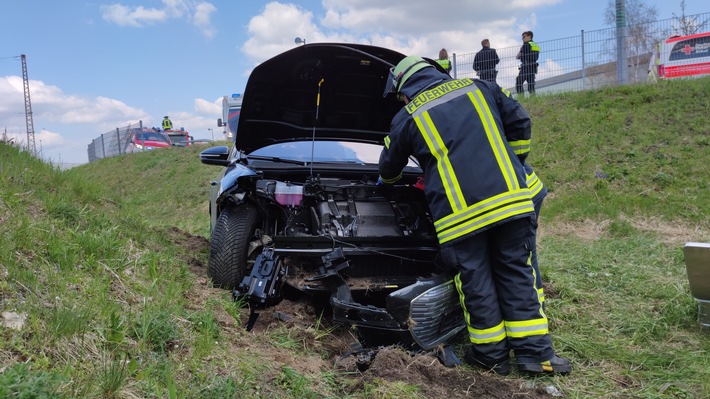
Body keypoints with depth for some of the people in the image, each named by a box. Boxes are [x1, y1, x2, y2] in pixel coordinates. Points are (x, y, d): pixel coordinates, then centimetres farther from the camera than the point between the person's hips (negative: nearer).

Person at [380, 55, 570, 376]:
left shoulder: (407, 118, 10)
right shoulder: (478, 87, 17)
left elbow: (389, 166, 24)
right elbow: (519, 122, 19)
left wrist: (386, 181, 48)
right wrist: (513, 164, 30)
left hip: (459, 213, -3)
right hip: (510, 198, 3)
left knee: (475, 281, 10)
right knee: (516, 272, 11)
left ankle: (491, 354, 20)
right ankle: (535, 353, 14)